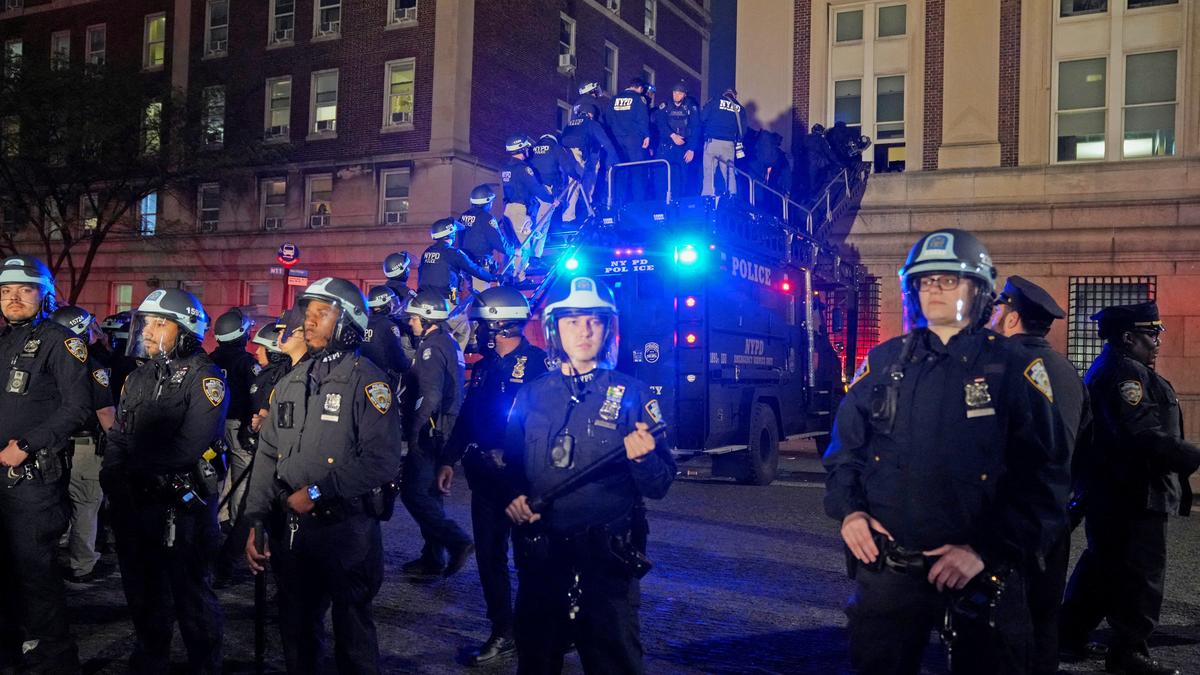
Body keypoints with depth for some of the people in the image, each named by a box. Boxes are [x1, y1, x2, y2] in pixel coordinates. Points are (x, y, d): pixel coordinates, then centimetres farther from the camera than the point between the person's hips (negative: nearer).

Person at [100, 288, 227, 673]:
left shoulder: (203, 377, -12)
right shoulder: (139, 377, 13)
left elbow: (190, 446, -22)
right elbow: (117, 436, 12)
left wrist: (135, 462, -13)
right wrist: (111, 477, -5)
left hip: (182, 505, -7)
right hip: (136, 503, 8)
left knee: (192, 597, 3)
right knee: (143, 593, 20)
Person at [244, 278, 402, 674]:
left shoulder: (367, 381, -11)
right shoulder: (290, 383, 10)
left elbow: (381, 461, -21)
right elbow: (268, 456, 9)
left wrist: (317, 492, -19)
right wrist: (257, 521, 2)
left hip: (346, 529, -6)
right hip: (290, 527, 6)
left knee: (352, 635, 9)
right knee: (296, 630, 20)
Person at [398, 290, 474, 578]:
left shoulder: (432, 346, -14)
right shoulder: (449, 343, 16)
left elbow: (430, 395, -24)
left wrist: (413, 431, -18)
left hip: (431, 433, -10)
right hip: (446, 432, 10)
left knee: (413, 493, -6)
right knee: (430, 494, 15)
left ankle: (457, 541, -8)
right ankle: (433, 559, 21)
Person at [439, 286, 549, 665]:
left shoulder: (538, 364, -13)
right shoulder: (484, 367, 13)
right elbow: (467, 417, 18)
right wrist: (450, 460, 14)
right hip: (485, 477, 8)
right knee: (489, 556, 12)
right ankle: (503, 632, 25)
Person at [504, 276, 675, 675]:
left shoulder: (632, 394, -4)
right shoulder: (531, 395, 5)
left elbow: (659, 486, -6)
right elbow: (512, 464, 14)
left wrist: (643, 457, -27)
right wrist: (514, 497, -6)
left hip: (607, 556, -3)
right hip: (540, 554, 3)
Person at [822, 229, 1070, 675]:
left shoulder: (1014, 368, -3)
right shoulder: (883, 362, 7)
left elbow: (1042, 474, -8)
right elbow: (845, 445, 12)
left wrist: (987, 551, -16)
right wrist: (848, 510, -4)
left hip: (980, 575, -2)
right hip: (885, 569, 3)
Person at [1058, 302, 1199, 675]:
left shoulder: (1109, 369, 18)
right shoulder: (1126, 372, -17)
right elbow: (1142, 436, -26)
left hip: (1114, 493, 11)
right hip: (1135, 493, -11)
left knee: (1105, 563, 17)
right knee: (1140, 572, -2)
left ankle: (1070, 634, 25)